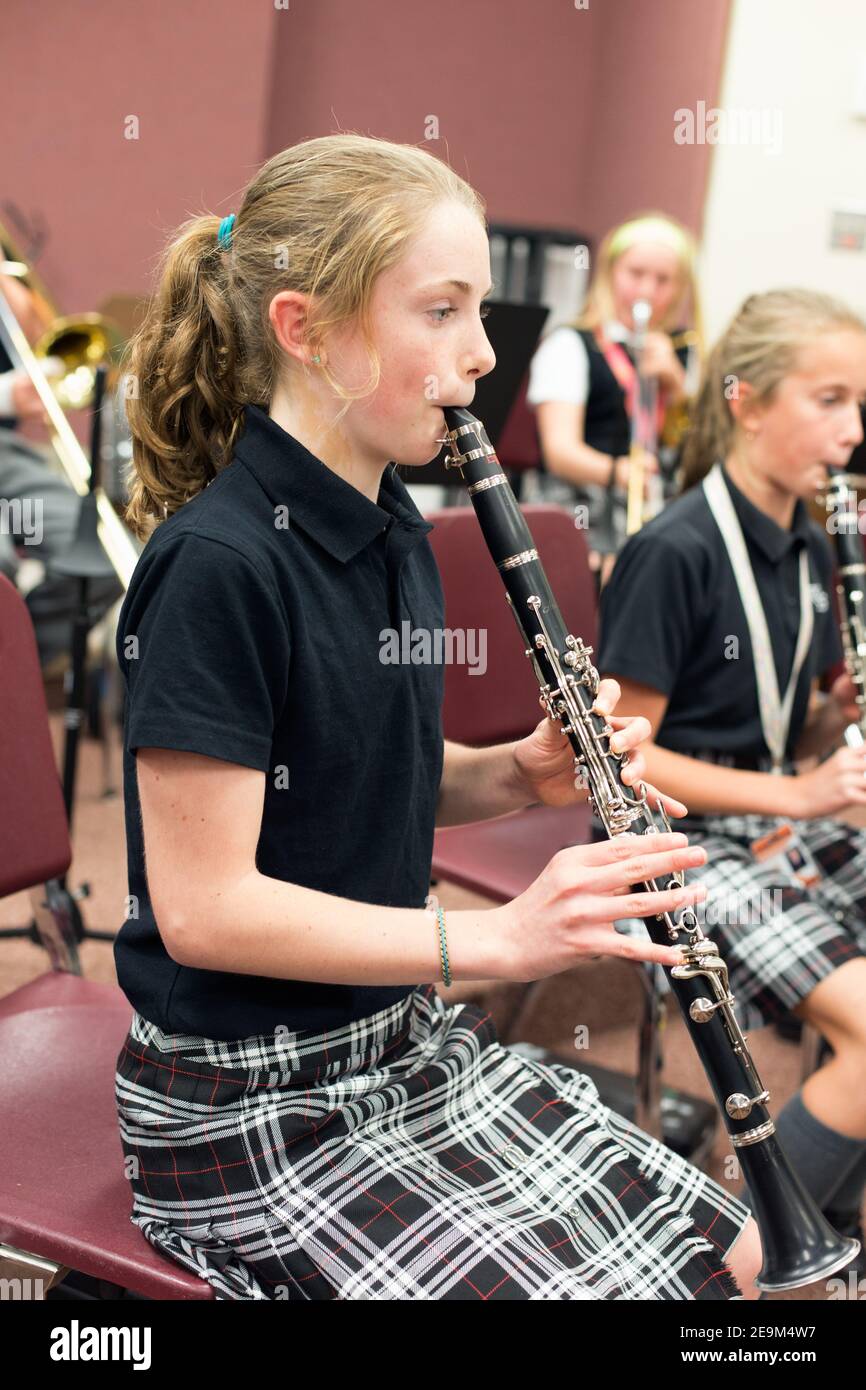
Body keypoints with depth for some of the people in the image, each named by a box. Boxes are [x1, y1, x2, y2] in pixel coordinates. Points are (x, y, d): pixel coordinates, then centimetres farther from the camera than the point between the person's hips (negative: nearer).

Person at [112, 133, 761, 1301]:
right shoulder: (215, 566, -23)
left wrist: (521, 773, -6)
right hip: (251, 1105, -8)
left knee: (720, 1252, 8)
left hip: (403, 1040, 8)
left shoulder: (395, 531, 3)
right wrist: (496, 936, -26)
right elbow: (200, 907, -23)